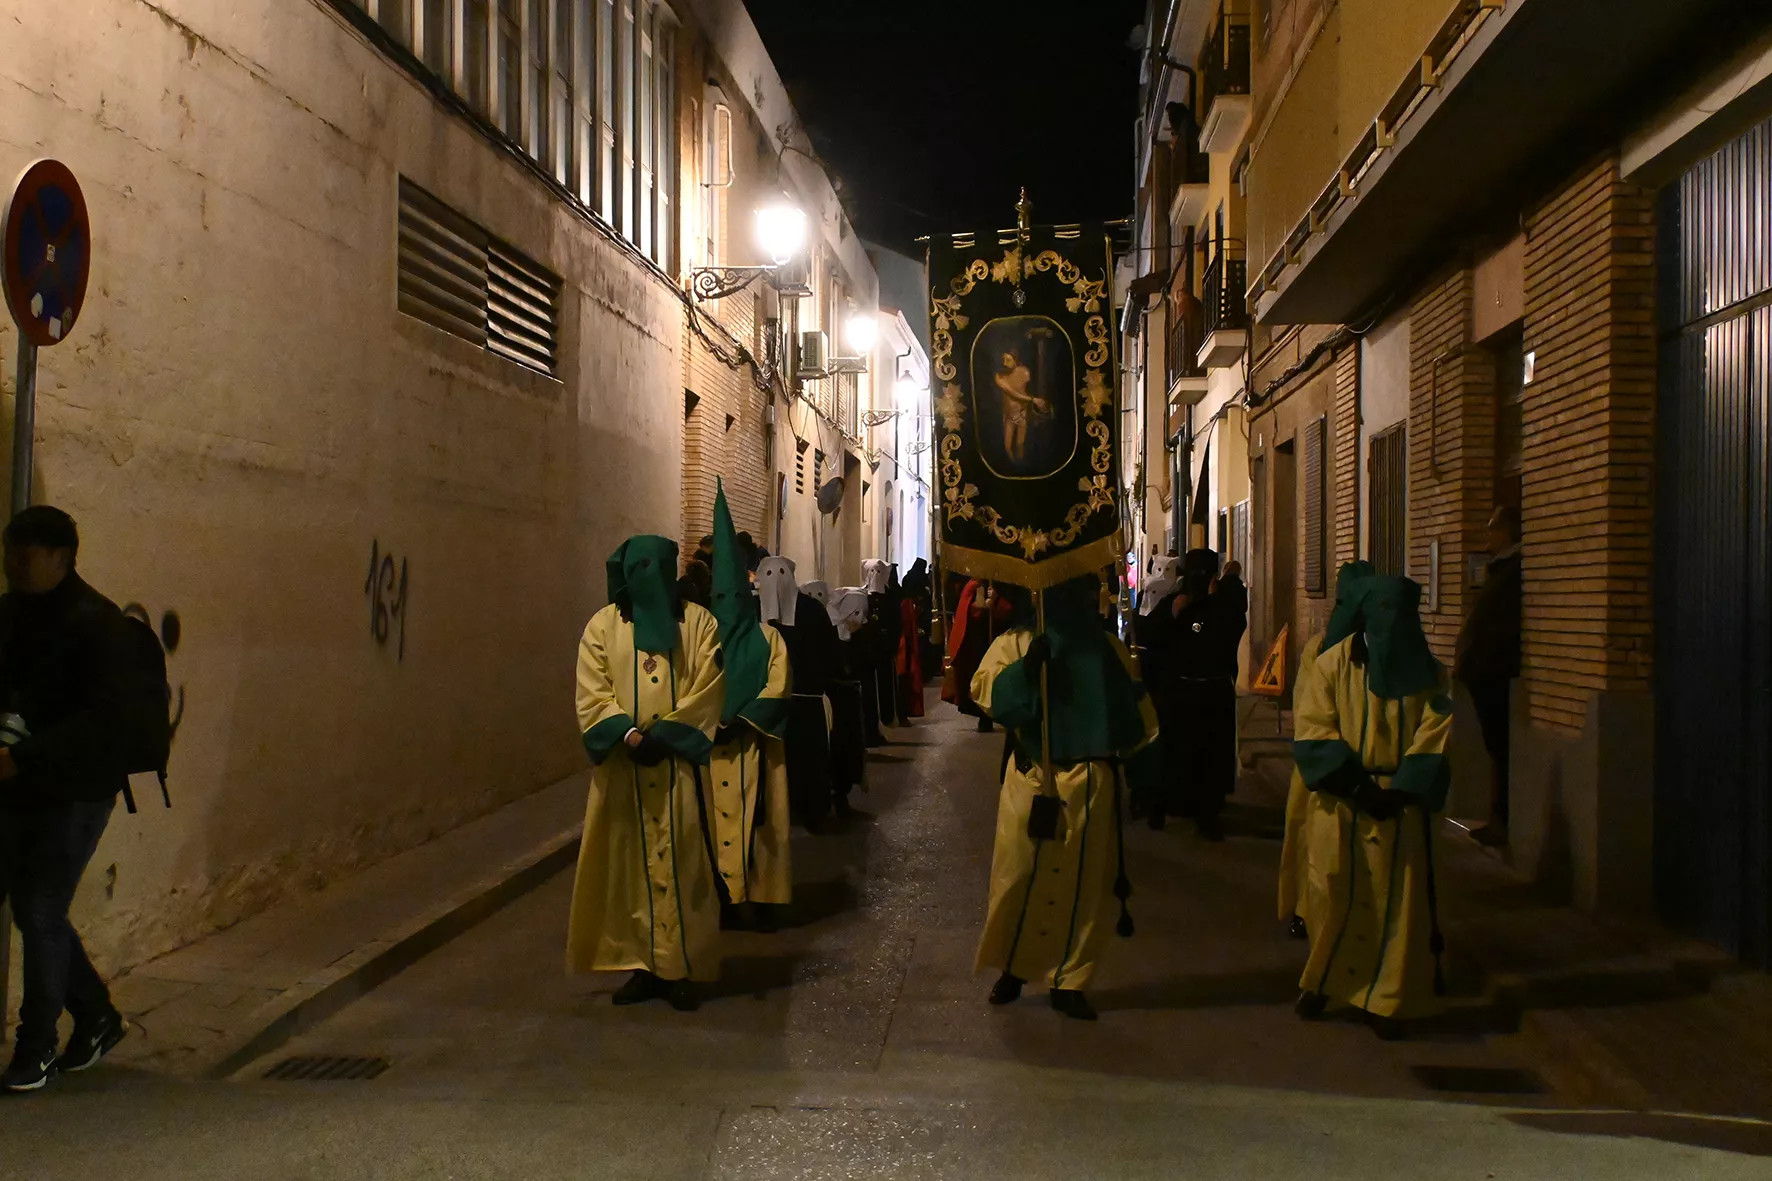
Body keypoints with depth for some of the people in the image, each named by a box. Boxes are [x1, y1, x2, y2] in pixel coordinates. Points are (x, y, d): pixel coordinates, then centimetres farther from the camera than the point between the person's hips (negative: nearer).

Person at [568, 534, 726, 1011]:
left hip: (681, 767, -1)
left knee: (683, 865, 0)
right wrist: (629, 735, -16)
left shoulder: (698, 622, 5)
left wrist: (662, 735, -14)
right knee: (631, 865, 4)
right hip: (624, 769, 1)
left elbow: (709, 692, -3)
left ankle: (684, 968, 7)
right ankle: (644, 965, 12)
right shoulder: (603, 625, 7)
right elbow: (592, 695, -1)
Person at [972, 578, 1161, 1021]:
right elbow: (983, 690, -14)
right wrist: (1026, 666, -29)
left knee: (1084, 884, 4)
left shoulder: (1107, 646, 9)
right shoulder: (1018, 641, -1)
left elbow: (1134, 709, 14)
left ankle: (1068, 981, 14)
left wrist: (1142, 770, 11)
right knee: (1020, 876, 2)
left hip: (1091, 784, 3)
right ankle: (1012, 967, 18)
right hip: (1032, 780, -2)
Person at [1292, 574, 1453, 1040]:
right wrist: (1356, 785, -13)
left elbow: (1434, 740, 0)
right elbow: (1313, 730, -6)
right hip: (1340, 798, -1)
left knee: (1398, 899, 0)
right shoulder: (1334, 662, 0)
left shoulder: (1427, 672, 6)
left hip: (1401, 801, 2)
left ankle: (1388, 1001, 10)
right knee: (1333, 892, -1)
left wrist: (1400, 791, -12)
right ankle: (1321, 980, 20)